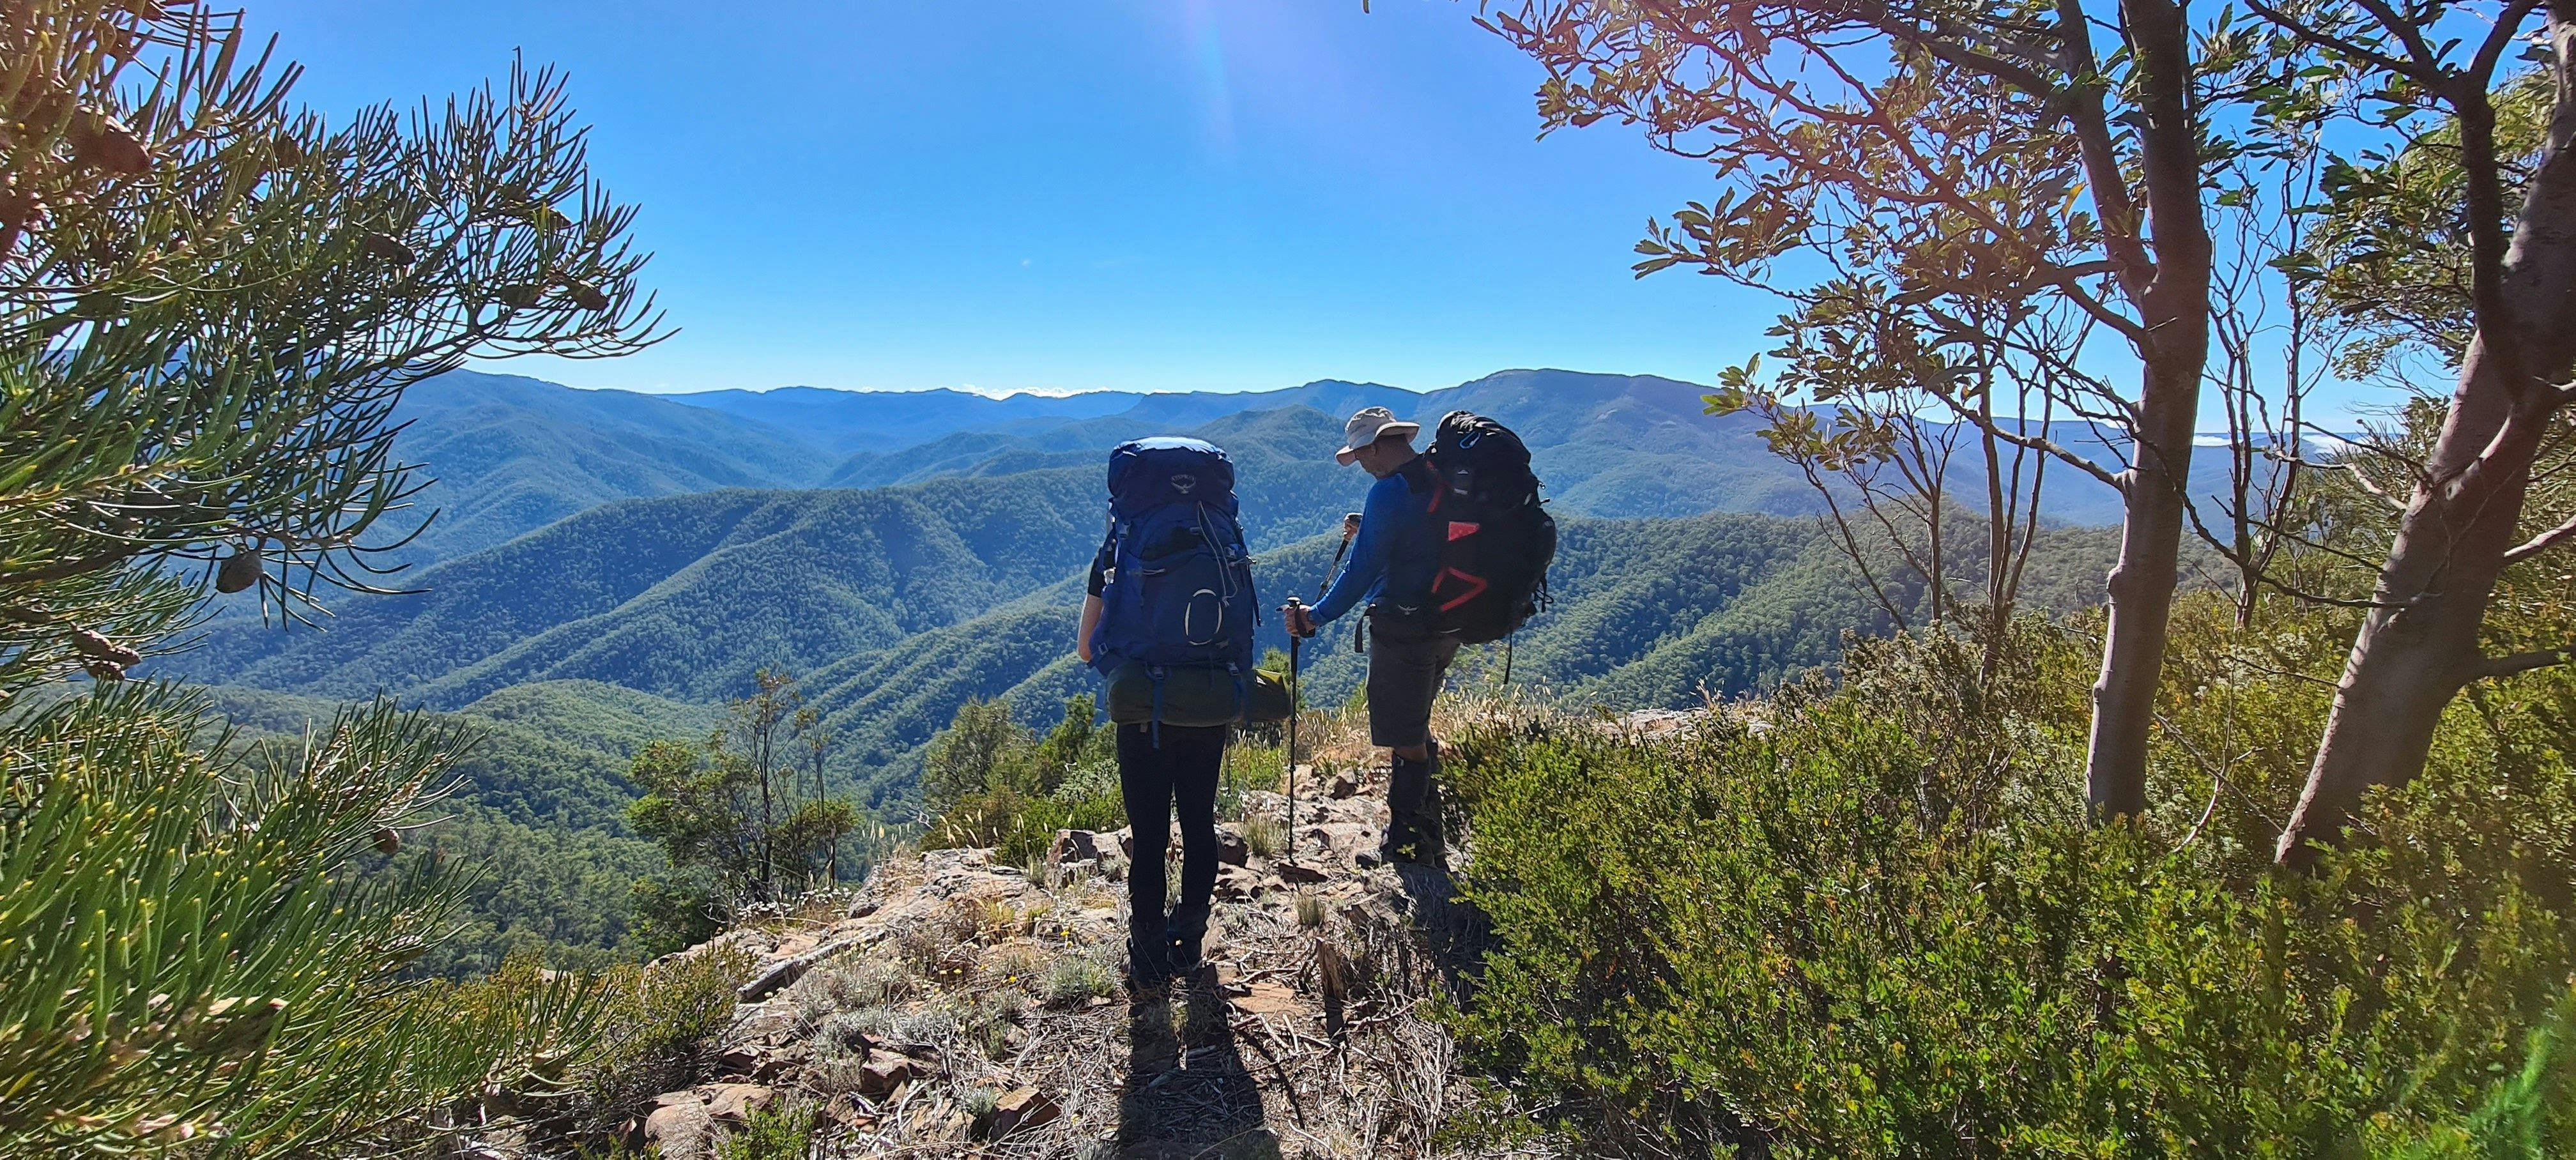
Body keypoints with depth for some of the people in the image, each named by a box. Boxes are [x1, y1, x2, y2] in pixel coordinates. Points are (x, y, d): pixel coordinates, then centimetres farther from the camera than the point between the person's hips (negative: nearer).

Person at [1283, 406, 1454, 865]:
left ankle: (1405, 848, 12)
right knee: (1416, 728, 23)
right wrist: (1367, 533, 23)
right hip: (1448, 625, 9)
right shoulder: (1444, 480, 9)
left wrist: (1316, 617, -11)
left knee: (1405, 741, 2)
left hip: (1404, 629, -9)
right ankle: (1426, 835, 33)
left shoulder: (1389, 491, -18)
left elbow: (1363, 570, -19)